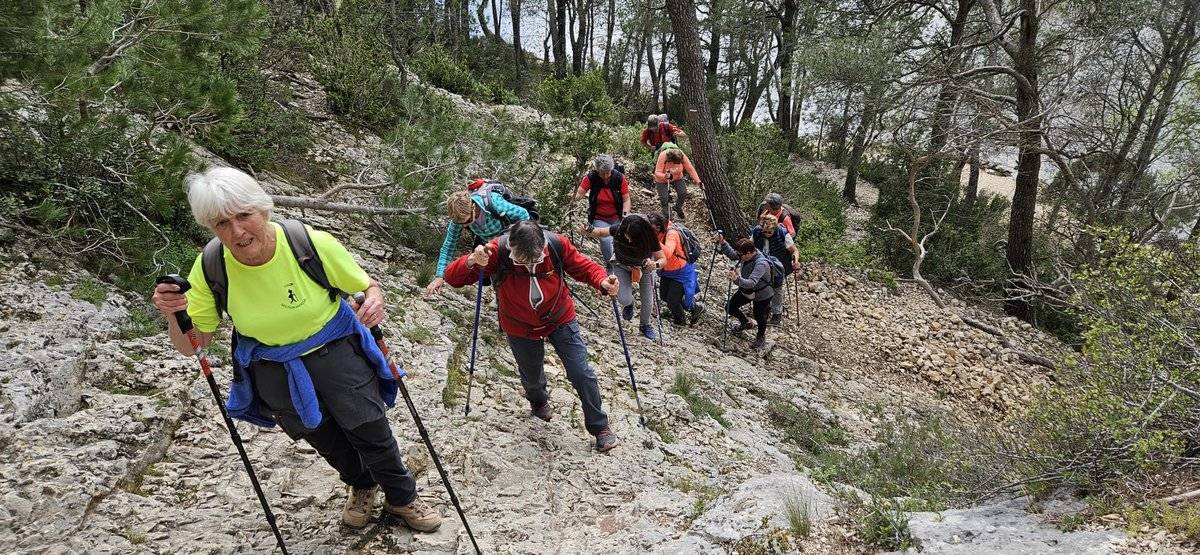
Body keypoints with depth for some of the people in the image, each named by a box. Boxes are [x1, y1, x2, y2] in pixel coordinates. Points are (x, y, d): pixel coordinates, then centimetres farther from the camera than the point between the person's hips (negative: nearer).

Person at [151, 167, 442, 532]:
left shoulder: (312, 244, -27)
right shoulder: (210, 268, -21)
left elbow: (368, 286, -11)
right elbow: (191, 345, -11)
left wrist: (375, 301, -34)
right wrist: (173, 316, -32)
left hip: (335, 351, -2)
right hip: (273, 371, 2)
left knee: (371, 433, 3)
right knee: (326, 441, 20)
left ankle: (403, 498, 32)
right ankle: (362, 487, 51)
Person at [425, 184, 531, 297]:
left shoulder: (493, 203, -41)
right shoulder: (459, 217, -27)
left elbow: (523, 214, -25)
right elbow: (449, 245, -18)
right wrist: (439, 276, -24)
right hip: (487, 243, 4)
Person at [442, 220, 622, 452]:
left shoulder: (557, 244, -25)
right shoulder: (496, 251, -29)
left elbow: (582, 266, -8)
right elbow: (453, 277, -28)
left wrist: (602, 281, -29)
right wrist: (472, 261, -50)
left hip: (561, 320, 0)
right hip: (521, 329, 0)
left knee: (581, 374, 0)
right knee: (532, 377, 22)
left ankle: (600, 427, 22)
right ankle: (539, 402, 60)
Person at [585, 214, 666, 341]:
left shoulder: (650, 239, -35)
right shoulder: (619, 229, -34)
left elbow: (662, 259, -22)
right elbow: (601, 232, -15)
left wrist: (655, 265, -46)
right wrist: (590, 231, -38)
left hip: (643, 266, 0)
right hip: (621, 265, 0)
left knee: (648, 302, 1)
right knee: (624, 300, -18)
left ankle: (645, 325, 36)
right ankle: (628, 303, 23)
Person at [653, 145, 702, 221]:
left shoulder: (682, 157, -27)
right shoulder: (663, 157, -37)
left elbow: (690, 169, -20)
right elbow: (657, 173, -35)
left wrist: (698, 181, -26)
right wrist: (665, 176, -56)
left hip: (677, 177, 3)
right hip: (662, 180, -3)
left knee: (683, 193, -9)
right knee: (664, 198, -8)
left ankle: (678, 208, 23)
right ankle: (667, 216, 18)